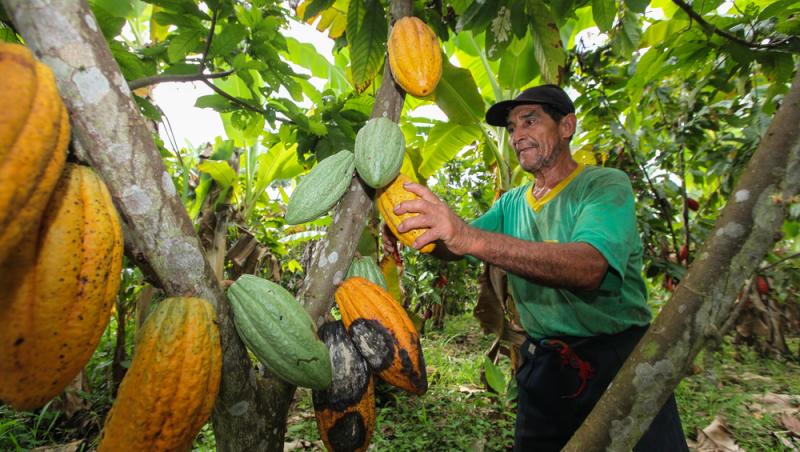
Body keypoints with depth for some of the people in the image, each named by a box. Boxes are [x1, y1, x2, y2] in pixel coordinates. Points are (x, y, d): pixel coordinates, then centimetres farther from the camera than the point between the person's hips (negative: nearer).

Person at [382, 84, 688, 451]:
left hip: (620, 361, -4)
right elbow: (452, 248, -2)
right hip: (544, 366, 5)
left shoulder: (607, 185, -12)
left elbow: (587, 268, -32)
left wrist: (470, 237, -44)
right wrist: (408, 229, -24)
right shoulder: (511, 203, 7)